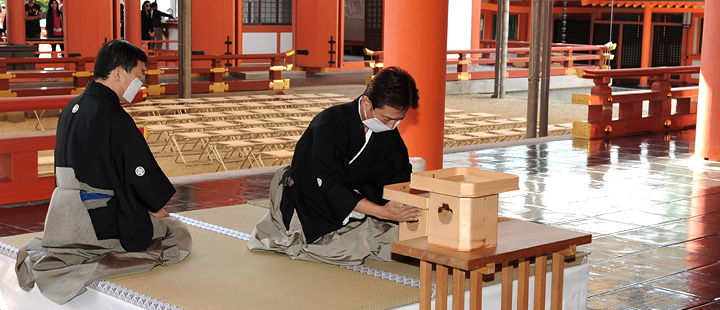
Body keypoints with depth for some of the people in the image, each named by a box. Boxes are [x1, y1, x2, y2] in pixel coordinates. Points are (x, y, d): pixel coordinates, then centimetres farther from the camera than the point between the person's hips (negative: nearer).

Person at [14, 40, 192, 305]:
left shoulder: (71, 108, 10)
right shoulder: (113, 117, -18)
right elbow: (141, 173, -15)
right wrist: (157, 209, 5)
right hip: (102, 220, -9)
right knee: (179, 235, 7)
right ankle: (92, 267, -14)